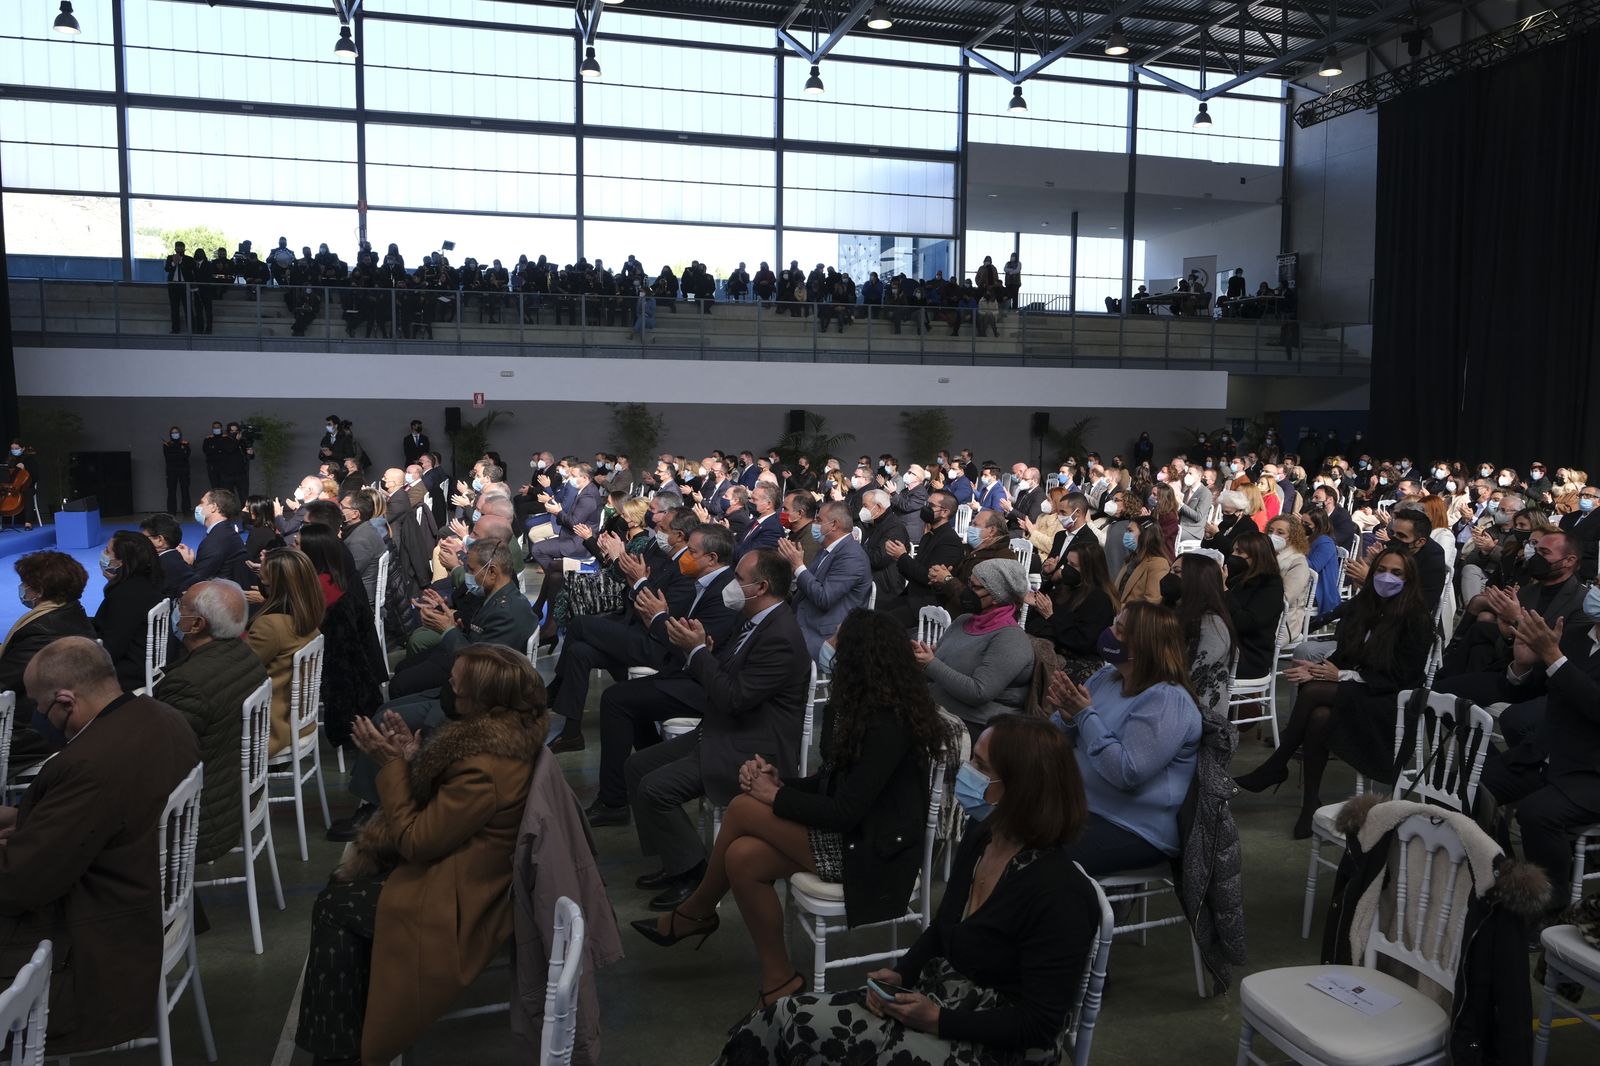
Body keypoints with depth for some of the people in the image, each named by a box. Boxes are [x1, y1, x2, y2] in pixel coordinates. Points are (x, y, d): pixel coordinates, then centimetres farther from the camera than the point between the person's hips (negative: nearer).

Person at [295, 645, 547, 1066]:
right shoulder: (508, 732, -4)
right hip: (462, 865, 9)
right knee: (345, 882, 16)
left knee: (333, 906, 6)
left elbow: (416, 842, -22)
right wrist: (413, 757, -5)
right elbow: (437, 803, 9)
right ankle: (353, 1022, 26)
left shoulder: (484, 770, -33)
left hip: (457, 898, -9)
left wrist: (392, 765, -17)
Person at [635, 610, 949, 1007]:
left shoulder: (888, 725, -23)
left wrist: (775, 796, -12)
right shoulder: (852, 704, 5)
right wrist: (779, 781, -5)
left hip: (871, 853, -9)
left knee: (742, 810, -14)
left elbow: (845, 811, -23)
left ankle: (694, 913, 7)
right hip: (847, 830, 9)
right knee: (742, 857, -10)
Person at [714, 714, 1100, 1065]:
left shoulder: (1058, 893, -24)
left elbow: (1040, 1024, -20)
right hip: (931, 999, 8)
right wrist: (901, 974, -3)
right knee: (783, 1020, -12)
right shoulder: (980, 835, 1)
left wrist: (938, 1021, -22)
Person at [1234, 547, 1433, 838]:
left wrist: (1343, 676, -17)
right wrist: (1316, 668, -12)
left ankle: (1274, 768, -15)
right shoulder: (1360, 606, 9)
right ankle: (1310, 803, -21)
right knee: (1319, 716, -33)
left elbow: (1402, 676, -11)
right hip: (1352, 693, 4)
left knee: (1314, 691, -31)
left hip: (1389, 702, -4)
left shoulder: (1418, 617, -7)